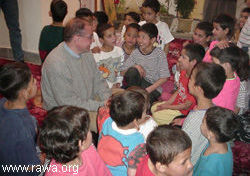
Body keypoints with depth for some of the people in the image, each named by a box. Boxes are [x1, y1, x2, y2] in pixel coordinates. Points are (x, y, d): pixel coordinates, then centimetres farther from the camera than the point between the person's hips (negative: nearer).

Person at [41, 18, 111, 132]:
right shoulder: (56, 63, -25)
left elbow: (98, 81, 11)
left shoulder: (86, 54, 3)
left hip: (88, 102, 9)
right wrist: (101, 106, -23)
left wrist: (108, 100, -8)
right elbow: (67, 102, -25)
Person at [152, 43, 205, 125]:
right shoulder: (183, 73, -4)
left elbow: (187, 105, -24)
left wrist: (166, 107, -17)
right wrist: (166, 103, 0)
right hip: (176, 103, 9)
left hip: (183, 111, -9)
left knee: (157, 115, -14)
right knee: (153, 108, 10)